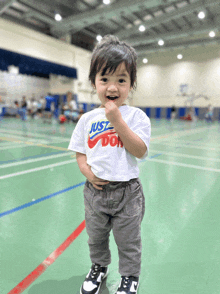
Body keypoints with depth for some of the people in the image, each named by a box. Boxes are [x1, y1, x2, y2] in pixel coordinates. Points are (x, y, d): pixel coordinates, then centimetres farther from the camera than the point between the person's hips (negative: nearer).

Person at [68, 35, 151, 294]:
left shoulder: (136, 116, -10)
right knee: (96, 237, 26)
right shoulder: (87, 119, -2)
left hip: (127, 192, -3)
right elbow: (80, 153, 5)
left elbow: (140, 151, -20)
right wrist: (87, 171, -14)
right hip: (95, 190, 3)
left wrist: (117, 120, -24)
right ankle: (98, 267, 55)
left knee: (128, 242, 18)